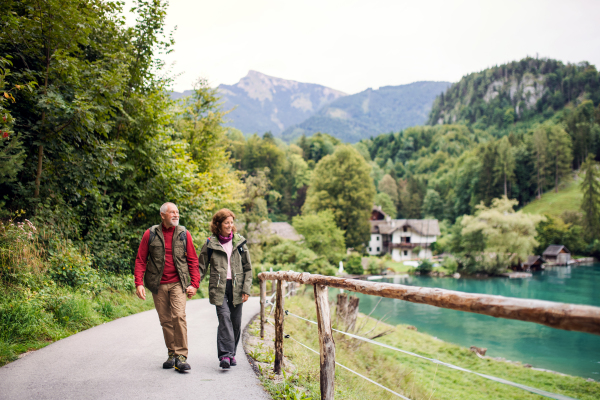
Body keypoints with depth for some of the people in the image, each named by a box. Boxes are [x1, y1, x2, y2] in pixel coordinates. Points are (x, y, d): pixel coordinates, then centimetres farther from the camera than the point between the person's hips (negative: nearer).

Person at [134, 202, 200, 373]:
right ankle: (172, 354, 21)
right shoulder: (150, 234, 2)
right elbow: (140, 260, 4)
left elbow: (193, 260, 6)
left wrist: (194, 283, -2)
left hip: (178, 283, -1)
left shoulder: (184, 234, 3)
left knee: (179, 316, -15)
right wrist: (139, 283, -6)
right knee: (165, 320, 7)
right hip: (158, 285, 1)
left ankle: (181, 357, -12)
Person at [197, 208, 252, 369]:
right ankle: (225, 355, -21)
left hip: (236, 287, 3)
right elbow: (201, 267, 8)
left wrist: (246, 289, 1)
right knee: (224, 317, -18)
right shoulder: (210, 244, 3)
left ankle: (231, 353, 22)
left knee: (236, 322, 6)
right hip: (218, 288, -2)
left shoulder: (240, 242, 8)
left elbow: (248, 268, 10)